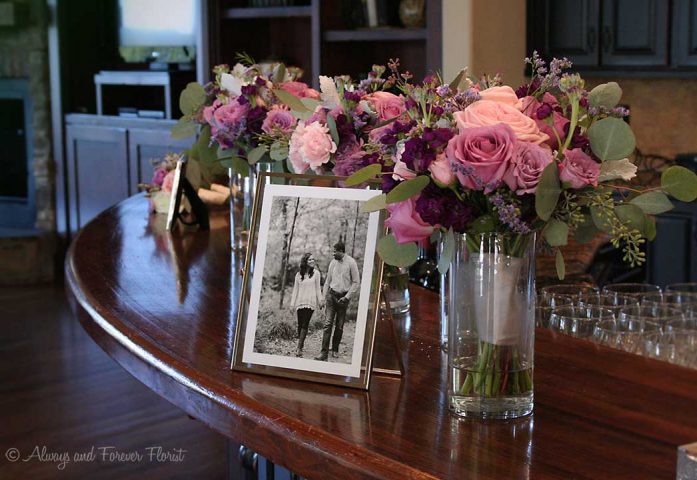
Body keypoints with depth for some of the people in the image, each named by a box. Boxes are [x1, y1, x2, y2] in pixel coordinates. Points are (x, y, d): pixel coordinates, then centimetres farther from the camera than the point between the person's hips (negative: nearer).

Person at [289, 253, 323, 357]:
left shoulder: (316, 273, 4)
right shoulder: (299, 275, 8)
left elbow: (318, 288, 8)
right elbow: (295, 290, 10)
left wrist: (320, 300, 4)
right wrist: (292, 304, 7)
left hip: (310, 302, -2)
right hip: (300, 302, 2)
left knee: (305, 325, -10)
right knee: (300, 324, 4)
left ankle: (299, 348, -15)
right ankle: (301, 343, 18)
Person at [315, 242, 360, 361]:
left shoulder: (351, 263, -6)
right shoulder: (333, 262, 7)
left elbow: (356, 282, -4)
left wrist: (347, 297, -9)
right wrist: (324, 296, 9)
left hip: (343, 297, -2)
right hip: (332, 295, 2)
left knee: (339, 326, 6)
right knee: (328, 324, -8)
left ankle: (335, 350, 22)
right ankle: (324, 353, -11)